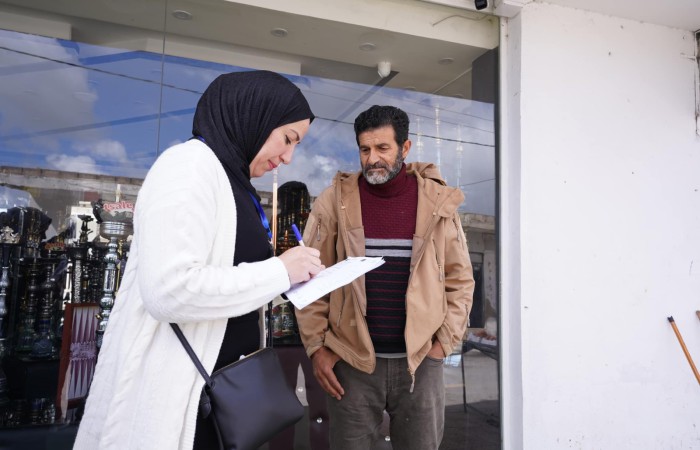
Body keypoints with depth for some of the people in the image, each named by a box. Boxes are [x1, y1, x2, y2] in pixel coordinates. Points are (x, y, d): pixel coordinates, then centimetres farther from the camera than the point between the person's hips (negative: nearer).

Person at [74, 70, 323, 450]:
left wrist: (290, 276, 2)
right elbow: (170, 290, -27)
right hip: (178, 390, -8)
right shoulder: (191, 164, -15)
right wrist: (280, 271, -18)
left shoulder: (234, 181, 12)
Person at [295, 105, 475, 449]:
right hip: (351, 361, 0)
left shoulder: (437, 203, -1)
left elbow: (459, 279, 4)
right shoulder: (334, 201, -4)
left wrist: (444, 341, -2)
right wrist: (316, 346, -5)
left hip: (420, 360, 1)